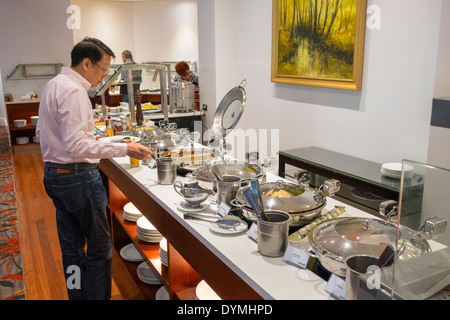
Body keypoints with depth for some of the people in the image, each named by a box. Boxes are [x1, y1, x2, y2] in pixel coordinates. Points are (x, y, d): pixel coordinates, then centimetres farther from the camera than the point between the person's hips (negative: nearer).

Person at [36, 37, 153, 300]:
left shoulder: (53, 85, 13)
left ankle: (77, 295, 31)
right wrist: (124, 149, -29)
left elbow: (42, 131, 21)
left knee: (71, 247, 18)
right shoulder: (74, 91, -19)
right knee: (100, 249, 2)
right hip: (78, 177, -10)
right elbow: (77, 146, -27)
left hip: (54, 174, 10)